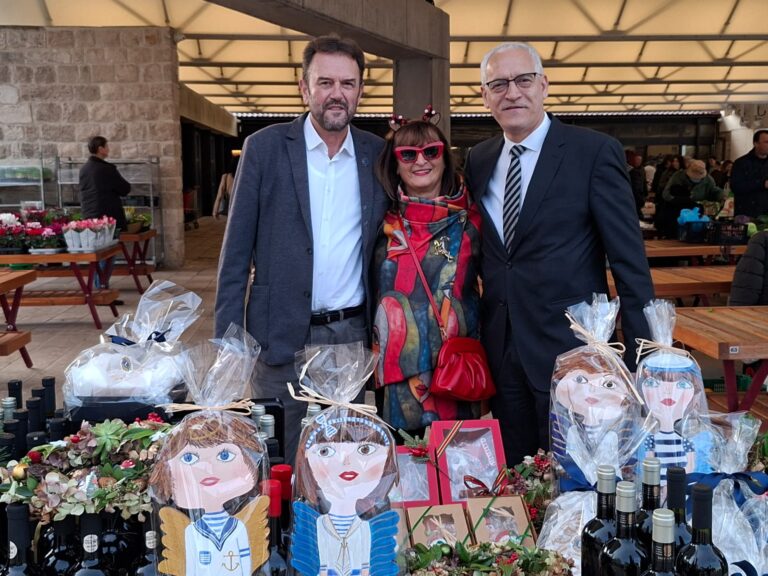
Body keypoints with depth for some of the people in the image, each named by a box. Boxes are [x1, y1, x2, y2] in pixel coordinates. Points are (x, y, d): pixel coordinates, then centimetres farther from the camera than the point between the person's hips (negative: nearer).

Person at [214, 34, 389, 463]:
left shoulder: (378, 154, 4)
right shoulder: (265, 147, -2)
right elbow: (237, 249, -2)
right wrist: (226, 337, -5)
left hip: (353, 335, 2)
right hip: (282, 336, -2)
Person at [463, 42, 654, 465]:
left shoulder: (595, 152, -7)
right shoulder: (478, 160, 8)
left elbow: (630, 262, -8)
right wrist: (476, 331, 8)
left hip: (571, 350, -4)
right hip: (501, 350, 5)